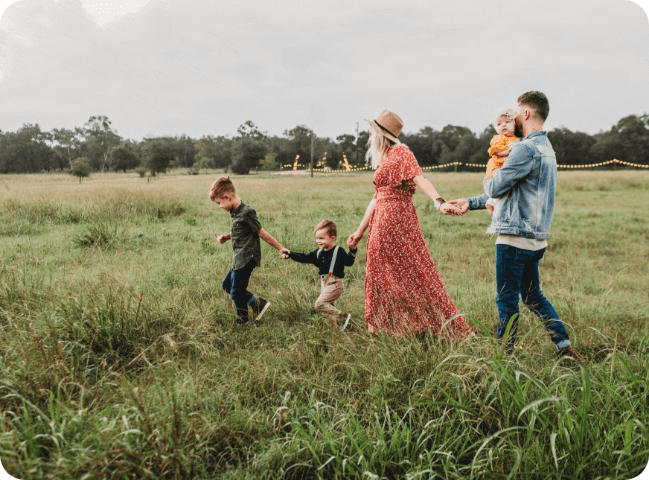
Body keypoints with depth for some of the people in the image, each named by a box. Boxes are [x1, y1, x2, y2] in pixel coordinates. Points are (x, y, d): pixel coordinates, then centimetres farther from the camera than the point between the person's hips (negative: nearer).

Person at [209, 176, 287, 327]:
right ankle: (257, 303, 16)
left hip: (246, 260, -10)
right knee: (227, 285, 18)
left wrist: (280, 248, -12)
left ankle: (243, 322, 19)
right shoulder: (234, 212, 9)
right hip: (238, 260, 10)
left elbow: (262, 233, -15)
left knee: (236, 292, 0)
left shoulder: (246, 213, -20)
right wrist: (225, 237, 7)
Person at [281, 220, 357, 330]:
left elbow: (348, 262, -19)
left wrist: (352, 250, -34)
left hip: (334, 284, -8)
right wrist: (290, 253, 7)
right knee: (327, 305, 11)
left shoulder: (339, 251, -9)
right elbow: (304, 258, 14)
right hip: (324, 283, 8)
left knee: (320, 303, -17)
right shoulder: (318, 253, 11)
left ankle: (343, 317, -12)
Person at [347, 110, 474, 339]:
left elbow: (420, 178, -23)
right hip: (382, 223, 9)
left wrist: (439, 202, -40)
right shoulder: (383, 160, 19)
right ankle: (382, 328, 21)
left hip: (397, 220, -9)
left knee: (413, 272, -5)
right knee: (381, 275, 11)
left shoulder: (401, 152, -7)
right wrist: (360, 231, 23)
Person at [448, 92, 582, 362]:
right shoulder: (546, 148, 18)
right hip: (535, 238, 10)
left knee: (507, 300, 2)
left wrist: (489, 179, 10)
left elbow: (496, 188, -15)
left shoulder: (527, 149, -16)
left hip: (515, 238, -9)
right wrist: (471, 203, 22)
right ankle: (566, 349, 19)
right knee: (533, 296, 18)